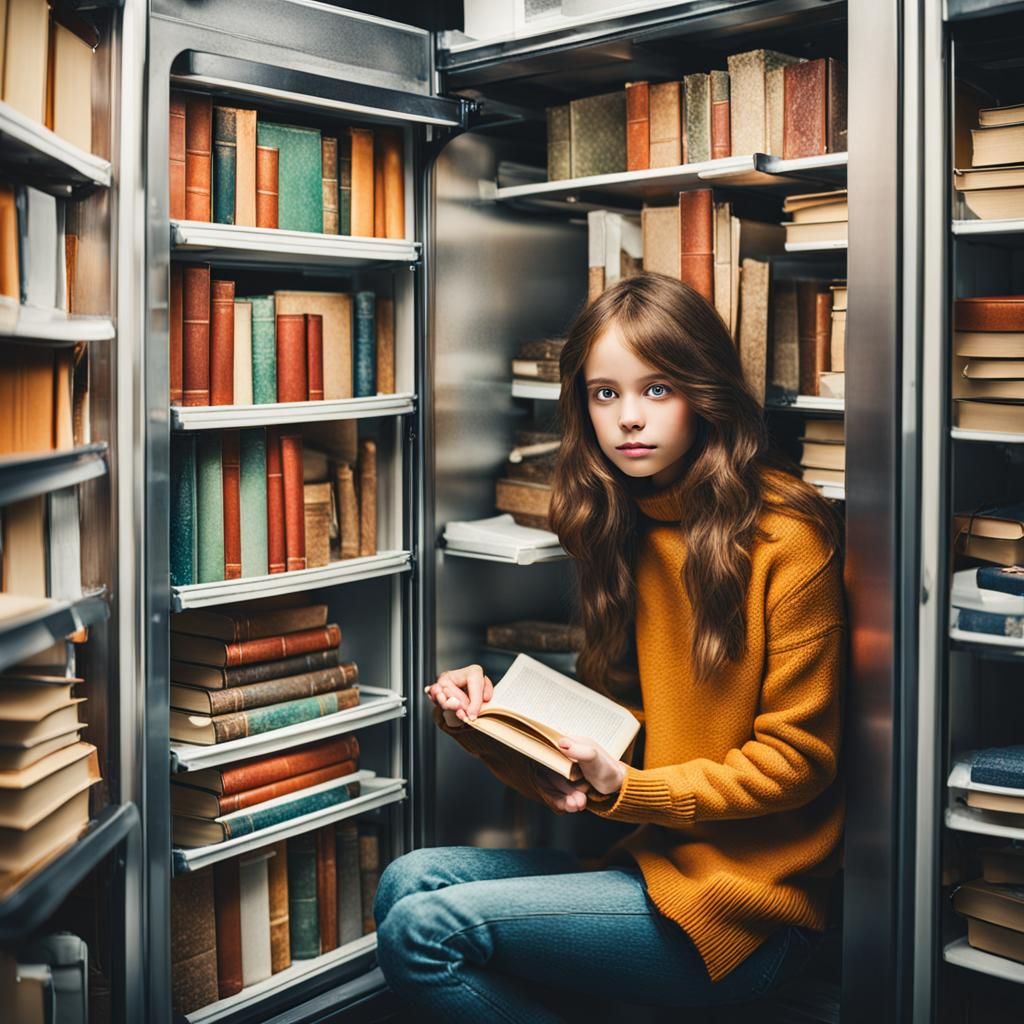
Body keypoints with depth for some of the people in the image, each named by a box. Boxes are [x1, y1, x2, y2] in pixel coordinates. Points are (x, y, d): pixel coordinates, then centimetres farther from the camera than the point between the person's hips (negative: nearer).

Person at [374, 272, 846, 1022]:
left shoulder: (784, 538, -13)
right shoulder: (627, 531, 10)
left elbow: (794, 758, -12)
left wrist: (626, 791, -20)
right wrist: (486, 714, -6)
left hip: (748, 903, -7)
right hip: (655, 858, 7)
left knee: (424, 931, -15)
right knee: (410, 880, -8)